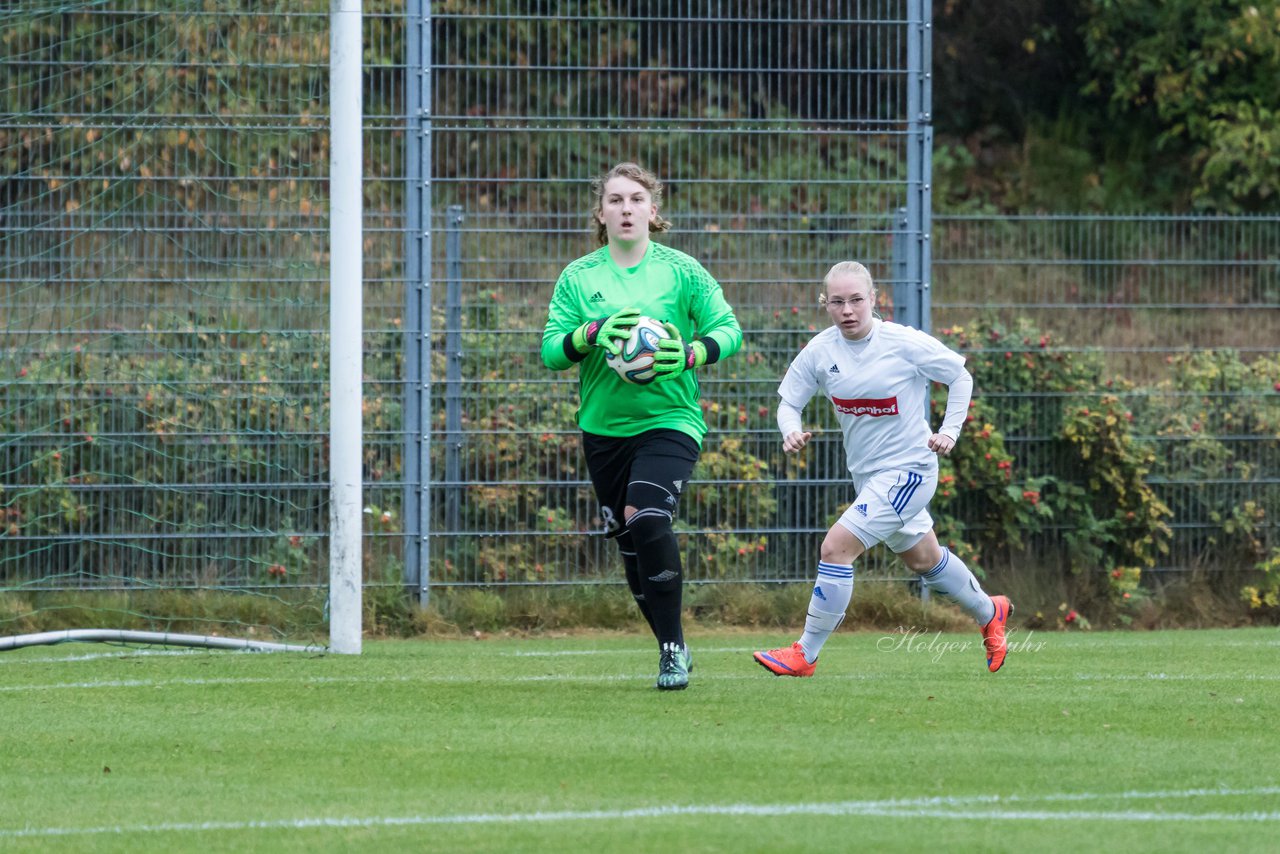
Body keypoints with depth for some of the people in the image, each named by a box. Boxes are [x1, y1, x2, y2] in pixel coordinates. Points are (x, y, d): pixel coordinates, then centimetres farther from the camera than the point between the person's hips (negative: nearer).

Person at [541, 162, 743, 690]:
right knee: (630, 545, 8)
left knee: (646, 518, -25)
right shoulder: (578, 278, 5)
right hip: (604, 426, 4)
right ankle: (672, 648, 26)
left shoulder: (680, 271, 0)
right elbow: (551, 350, 0)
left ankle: (673, 647, -13)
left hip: (669, 421, -4)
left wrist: (690, 354, -18)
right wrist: (592, 334, -19)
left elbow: (728, 329, 1)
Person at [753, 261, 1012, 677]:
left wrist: (950, 431, -12)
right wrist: (791, 432, -21)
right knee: (923, 558, 25)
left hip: (907, 470, -7)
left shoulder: (905, 343, -18)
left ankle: (805, 655, -11)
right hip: (867, 474, 7)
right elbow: (788, 400, 0)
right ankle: (989, 613, 52)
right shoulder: (821, 350, -7)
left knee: (836, 547, -19)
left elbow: (960, 376, -4)